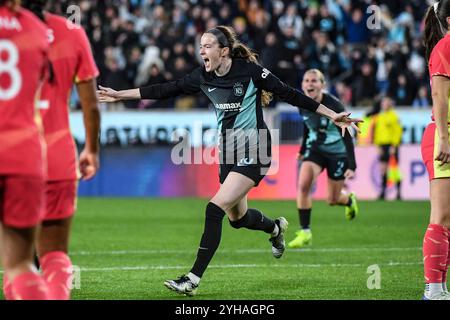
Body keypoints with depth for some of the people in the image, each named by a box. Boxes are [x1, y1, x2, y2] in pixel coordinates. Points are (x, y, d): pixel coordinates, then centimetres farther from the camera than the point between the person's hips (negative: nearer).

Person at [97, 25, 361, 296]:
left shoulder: (250, 71, -14)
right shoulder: (204, 76, 1)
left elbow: (290, 94, -10)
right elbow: (166, 90, 6)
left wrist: (332, 115, -11)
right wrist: (120, 95, 5)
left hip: (252, 152, -7)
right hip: (228, 153, 7)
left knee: (216, 208, -18)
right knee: (237, 217, 17)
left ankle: (194, 278, -16)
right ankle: (276, 227, 52)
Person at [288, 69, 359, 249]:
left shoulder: (333, 106, -26)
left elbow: (347, 137, -24)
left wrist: (352, 166, -30)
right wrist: (303, 149, 20)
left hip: (337, 152, -4)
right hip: (315, 148, 4)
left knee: (332, 200, 6)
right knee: (303, 184, -21)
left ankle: (350, 200, 44)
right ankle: (305, 232, -13)